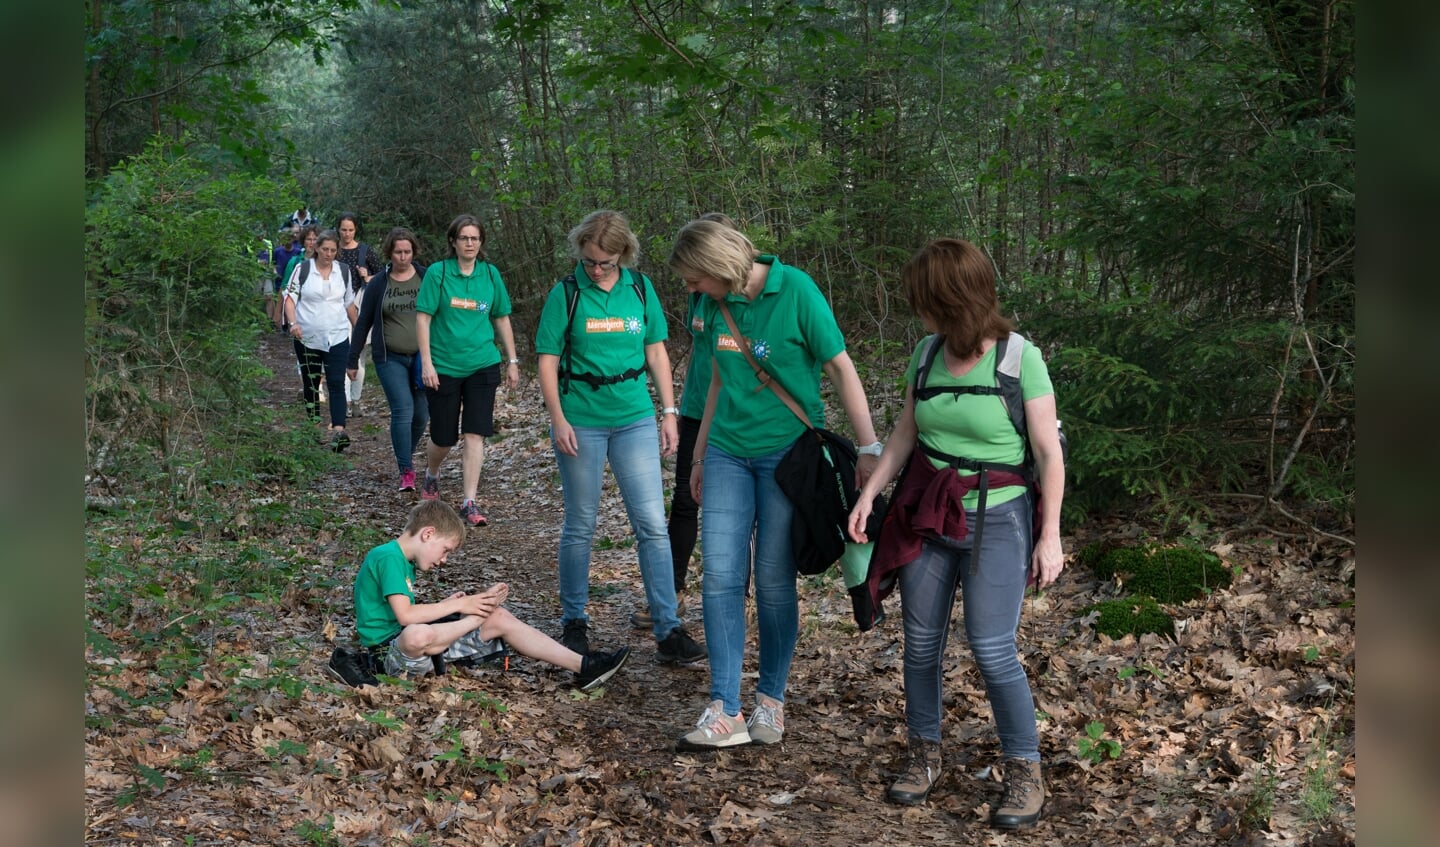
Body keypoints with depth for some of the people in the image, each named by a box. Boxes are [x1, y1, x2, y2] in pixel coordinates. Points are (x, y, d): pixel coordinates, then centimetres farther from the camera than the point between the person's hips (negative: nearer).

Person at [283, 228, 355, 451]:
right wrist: (293, 322, -19)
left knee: (336, 383, -12)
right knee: (310, 383, 11)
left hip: (337, 337, 0)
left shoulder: (343, 271, 6)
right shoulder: (302, 269, -2)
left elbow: (349, 303, 16)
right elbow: (290, 297, -3)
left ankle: (338, 431, -22)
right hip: (308, 338, 0)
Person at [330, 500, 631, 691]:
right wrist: (457, 605, -17)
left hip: (417, 641, 10)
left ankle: (582, 666, -7)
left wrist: (443, 606, 4)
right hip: (391, 651, -10)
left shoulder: (402, 562, 15)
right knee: (417, 636, -46)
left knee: (501, 618, -1)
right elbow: (405, 616, -27)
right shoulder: (388, 557, -16)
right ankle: (482, 616, -19)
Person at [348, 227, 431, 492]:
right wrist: (352, 360, 7)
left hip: (423, 357, 1)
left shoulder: (427, 279, 2)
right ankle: (406, 471, -6)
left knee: (421, 414, 6)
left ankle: (406, 453, 35)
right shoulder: (378, 284, 2)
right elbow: (363, 323, 7)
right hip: (390, 358, -1)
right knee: (402, 411, -13)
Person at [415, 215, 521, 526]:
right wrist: (427, 363, -13)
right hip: (444, 367, -1)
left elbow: (502, 319, 11)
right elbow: (423, 318, -7)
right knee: (443, 437, 7)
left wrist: (512, 361, 10)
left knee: (475, 434, -7)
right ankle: (431, 475, 40)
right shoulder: (437, 272, -6)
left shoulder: (490, 274, 3)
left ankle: (469, 503, -3)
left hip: (482, 365, 2)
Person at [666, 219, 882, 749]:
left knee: (774, 579, 2)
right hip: (729, 452, 5)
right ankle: (725, 711, 2)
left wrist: (869, 448, -16)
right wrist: (699, 454, 19)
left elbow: (841, 369, -12)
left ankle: (771, 699, 20)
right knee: (720, 575, -3)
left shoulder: (795, 291, -13)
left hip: (788, 453, -5)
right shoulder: (715, 305, 4)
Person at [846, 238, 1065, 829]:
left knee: (992, 649, -8)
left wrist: (1050, 534, -9)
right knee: (921, 641, 9)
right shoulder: (925, 354, 1)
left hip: (996, 521, -5)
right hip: (925, 515, 5)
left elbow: (1048, 454, -8)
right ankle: (925, 755, 26)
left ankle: (1024, 772, 10)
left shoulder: (1020, 358, -13)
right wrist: (870, 492, 2)